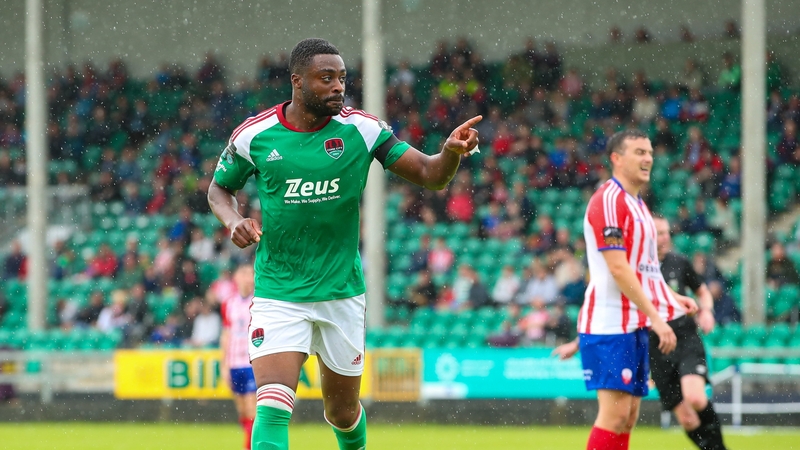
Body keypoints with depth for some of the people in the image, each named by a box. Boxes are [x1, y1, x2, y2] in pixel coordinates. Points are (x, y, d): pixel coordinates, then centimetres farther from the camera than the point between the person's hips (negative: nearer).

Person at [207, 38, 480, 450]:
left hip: (342, 293, 2)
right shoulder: (253, 135, -7)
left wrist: (451, 151, -31)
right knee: (272, 407, -20)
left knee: (343, 412, 15)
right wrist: (233, 220, -10)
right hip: (278, 293, -2)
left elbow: (430, 176, -9)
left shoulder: (361, 130, -7)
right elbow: (219, 188, 11)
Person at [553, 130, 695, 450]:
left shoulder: (637, 205, 18)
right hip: (610, 327, -9)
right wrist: (656, 316, -20)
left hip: (634, 325, 9)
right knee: (615, 413, -14)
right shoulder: (609, 200, -12)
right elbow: (617, 269, -19)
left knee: (627, 417, 6)